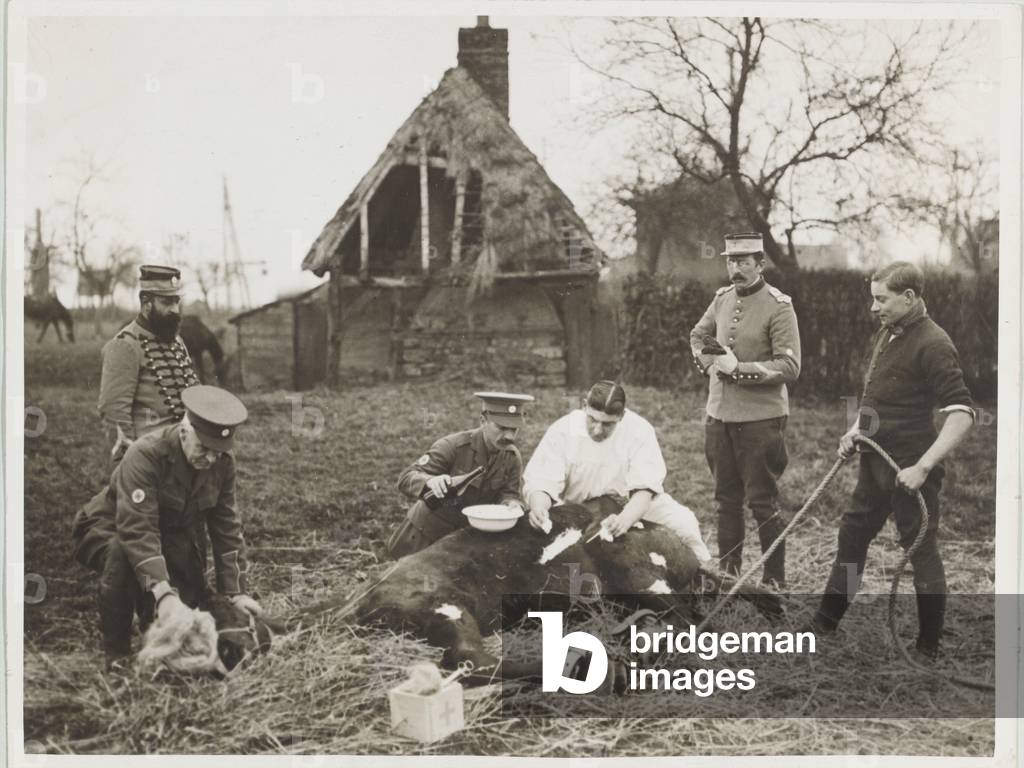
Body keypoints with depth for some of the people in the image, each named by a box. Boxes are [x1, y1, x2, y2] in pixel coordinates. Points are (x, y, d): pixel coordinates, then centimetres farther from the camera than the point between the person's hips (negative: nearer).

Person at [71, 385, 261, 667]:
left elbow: (227, 528, -7)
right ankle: (116, 654, -21)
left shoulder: (222, 461, -13)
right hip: (107, 531, -5)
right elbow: (137, 531, -41)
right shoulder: (145, 454, -32)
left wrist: (236, 592, -14)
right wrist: (164, 595, -50)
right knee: (123, 554, -39)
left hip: (172, 536, 5)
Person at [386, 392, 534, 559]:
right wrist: (430, 481, -53)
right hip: (430, 525, -3)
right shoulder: (452, 445, -27)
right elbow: (406, 478, -31)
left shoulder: (512, 457, -12)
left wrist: (512, 505, -35)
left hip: (471, 530, 4)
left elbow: (508, 493, -10)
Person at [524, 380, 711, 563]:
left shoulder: (639, 430, -19)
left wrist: (625, 519, -46)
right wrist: (538, 507, -47)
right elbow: (540, 482, -23)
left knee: (683, 522, -19)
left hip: (631, 507, 0)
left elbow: (644, 488, -26)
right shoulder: (561, 431, -19)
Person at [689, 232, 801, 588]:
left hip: (760, 418, -6)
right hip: (719, 415, 6)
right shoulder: (722, 297, 7)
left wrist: (738, 368, -20)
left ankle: (774, 580, 13)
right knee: (726, 498, 15)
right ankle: (727, 570, 27)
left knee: (763, 501, 1)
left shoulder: (779, 307, -11)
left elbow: (789, 368, -16)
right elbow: (697, 335, 24)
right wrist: (709, 363, 4)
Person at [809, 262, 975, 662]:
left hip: (909, 468, -9)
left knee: (921, 550, 3)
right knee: (852, 535, 18)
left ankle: (928, 648, 17)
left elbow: (961, 413, -24)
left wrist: (923, 466, -28)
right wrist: (855, 431, 8)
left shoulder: (932, 344, -19)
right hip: (875, 462, 9)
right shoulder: (884, 335, 8)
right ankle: (826, 621, 33)